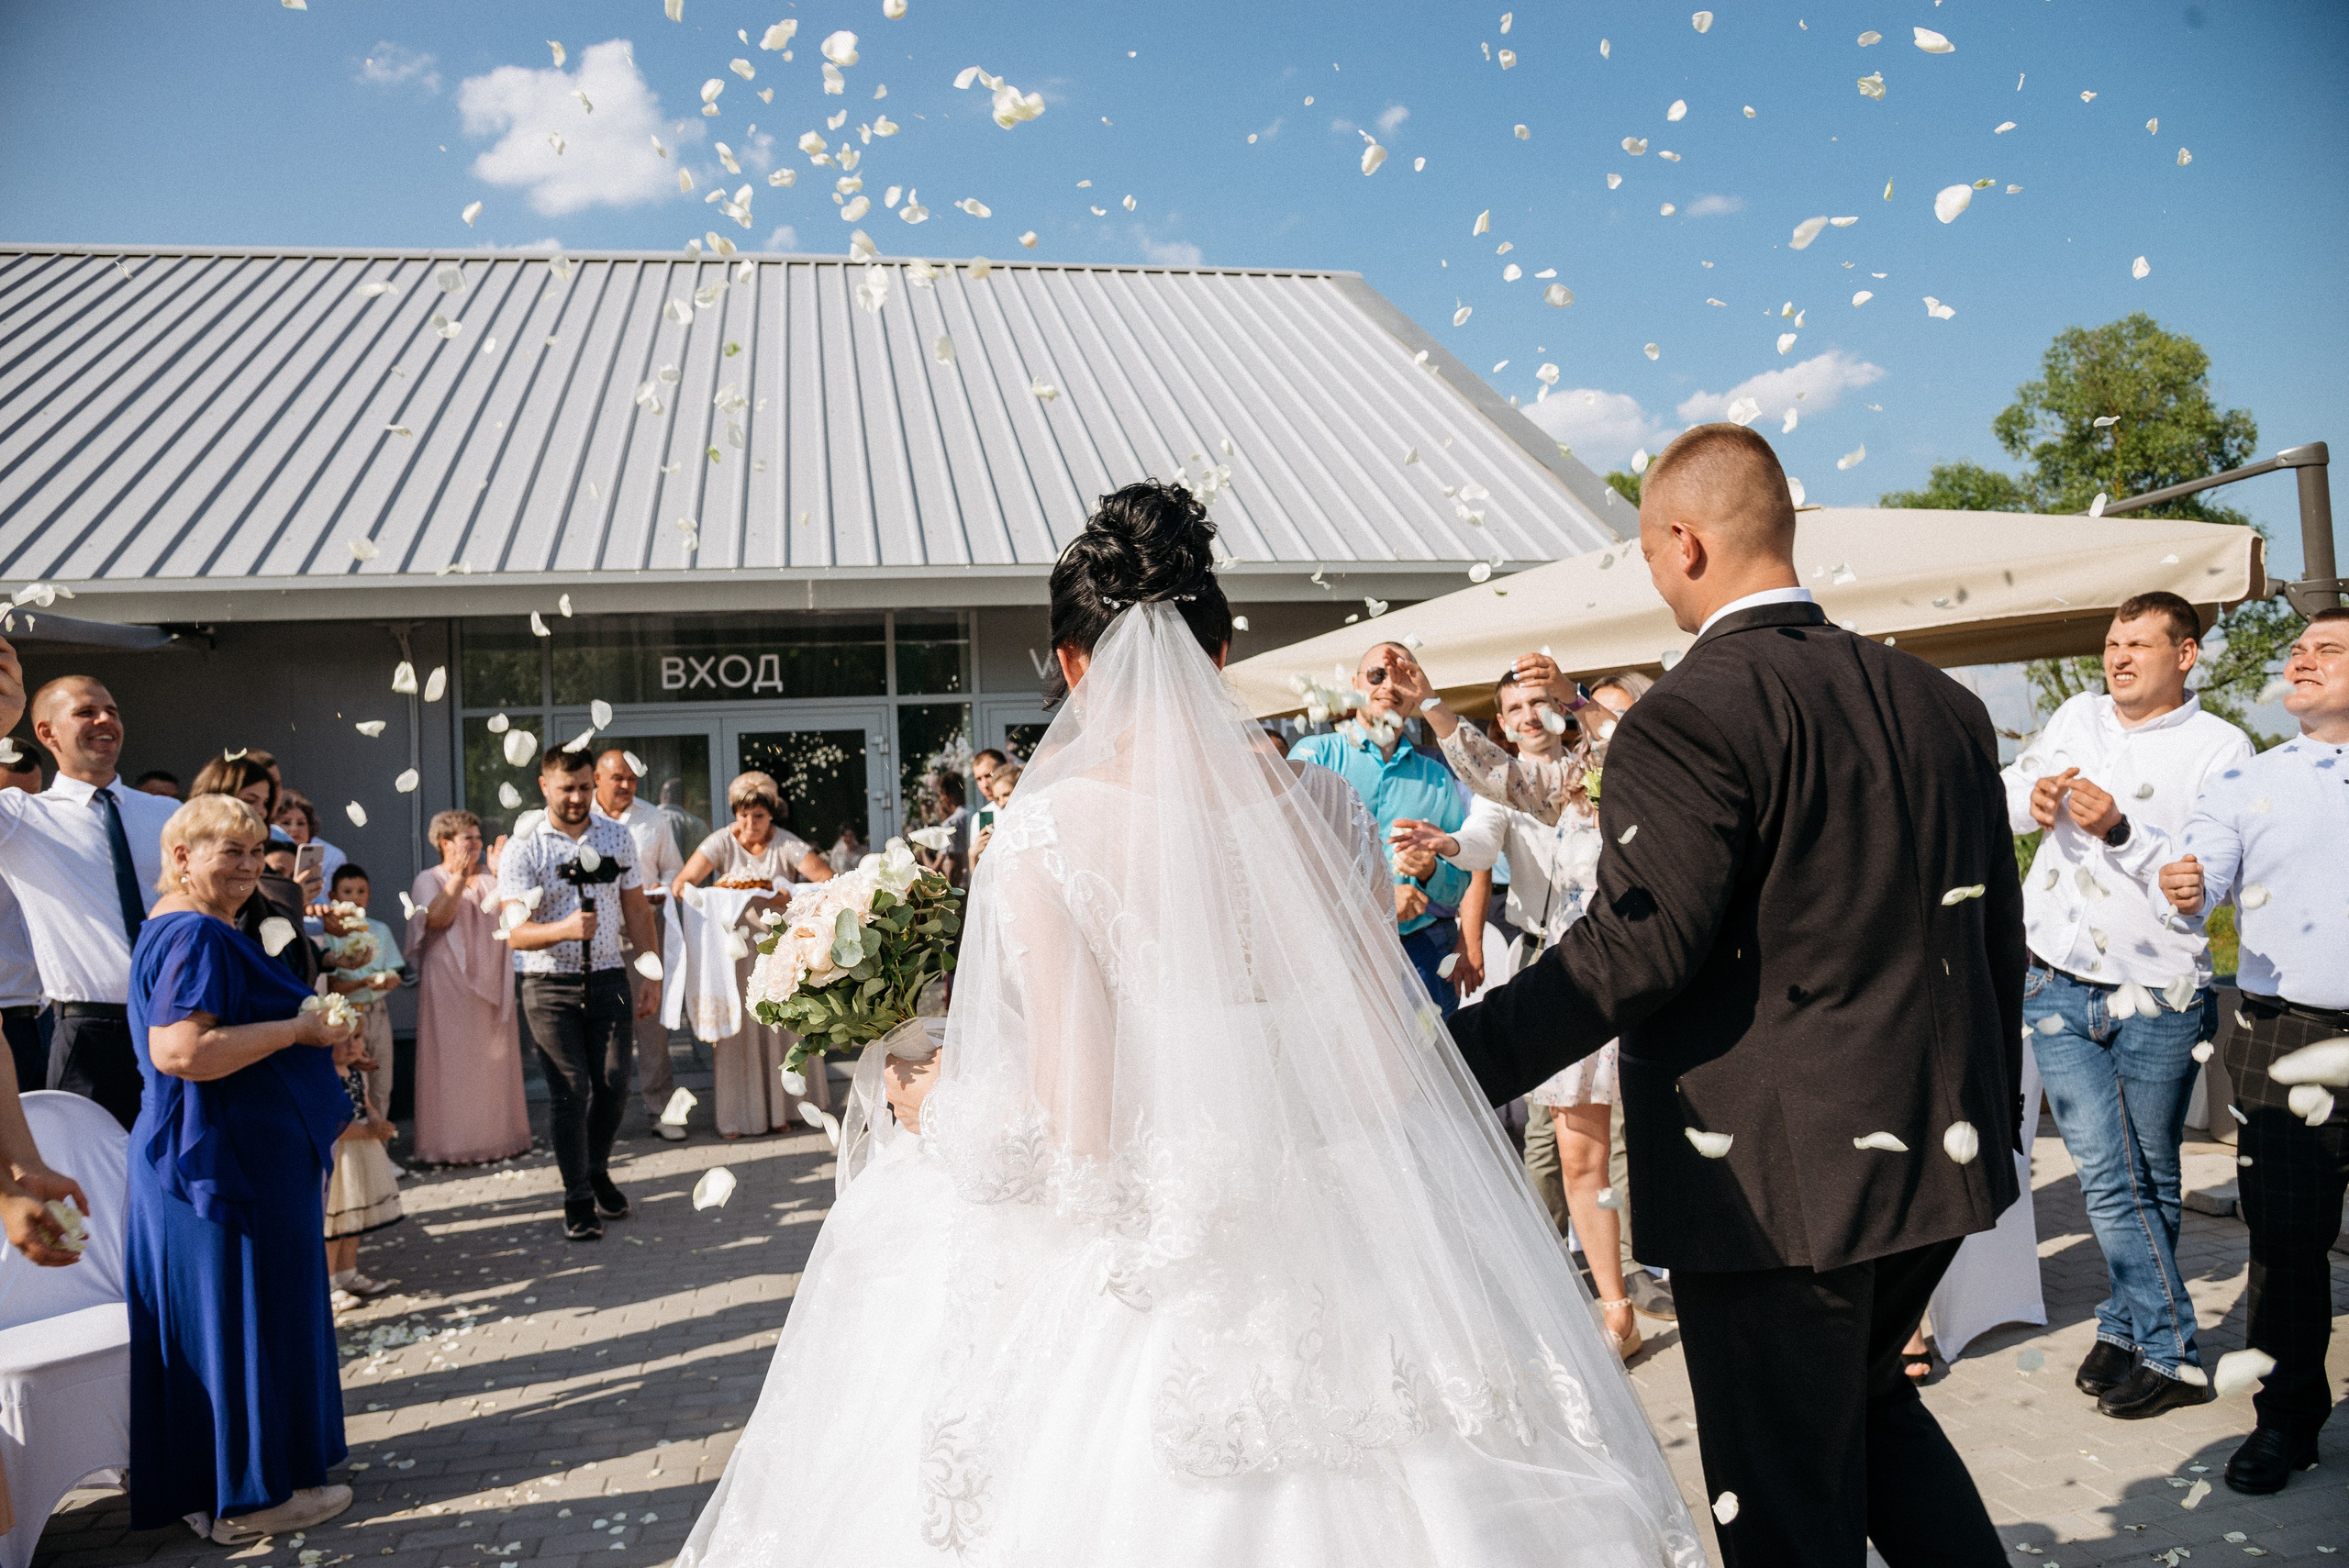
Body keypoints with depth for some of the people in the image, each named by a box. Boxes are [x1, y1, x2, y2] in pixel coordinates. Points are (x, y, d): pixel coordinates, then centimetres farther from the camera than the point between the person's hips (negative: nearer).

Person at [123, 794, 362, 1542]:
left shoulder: (198, 931, 15)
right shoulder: (195, 935, -20)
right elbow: (178, 1052, -30)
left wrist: (318, 1050, 17)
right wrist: (296, 1030, -22)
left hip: (243, 1156, 11)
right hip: (228, 1163, -11)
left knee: (211, 1318, 18)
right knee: (245, 1316, 0)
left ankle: (211, 1478, 31)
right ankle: (251, 1497, 14)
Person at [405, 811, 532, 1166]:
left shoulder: (490, 880, 15)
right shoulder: (430, 880, 2)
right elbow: (437, 917, -16)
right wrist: (458, 877, -20)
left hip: (492, 981, 5)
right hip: (450, 985, -5)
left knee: (496, 1057, 6)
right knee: (454, 1060, -5)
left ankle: (497, 1135, 14)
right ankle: (454, 1142, 0)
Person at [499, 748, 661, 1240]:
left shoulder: (618, 838, 7)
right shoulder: (522, 848, -5)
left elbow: (637, 911, 11)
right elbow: (515, 932, -13)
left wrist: (651, 974, 5)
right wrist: (564, 928, -32)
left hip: (608, 979, 3)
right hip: (550, 986, -3)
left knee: (614, 1084, 3)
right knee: (569, 1092, -3)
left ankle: (596, 1172, 29)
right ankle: (578, 1200, 11)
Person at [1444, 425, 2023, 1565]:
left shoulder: (1692, 714, -18)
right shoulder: (1943, 703, 7)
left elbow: (1636, 947, -25)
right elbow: (1998, 935, 12)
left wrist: (1446, 1063, -21)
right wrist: (1988, 1116, 23)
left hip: (1775, 1183, -8)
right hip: (1936, 1154, 8)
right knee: (1870, 1398, 31)